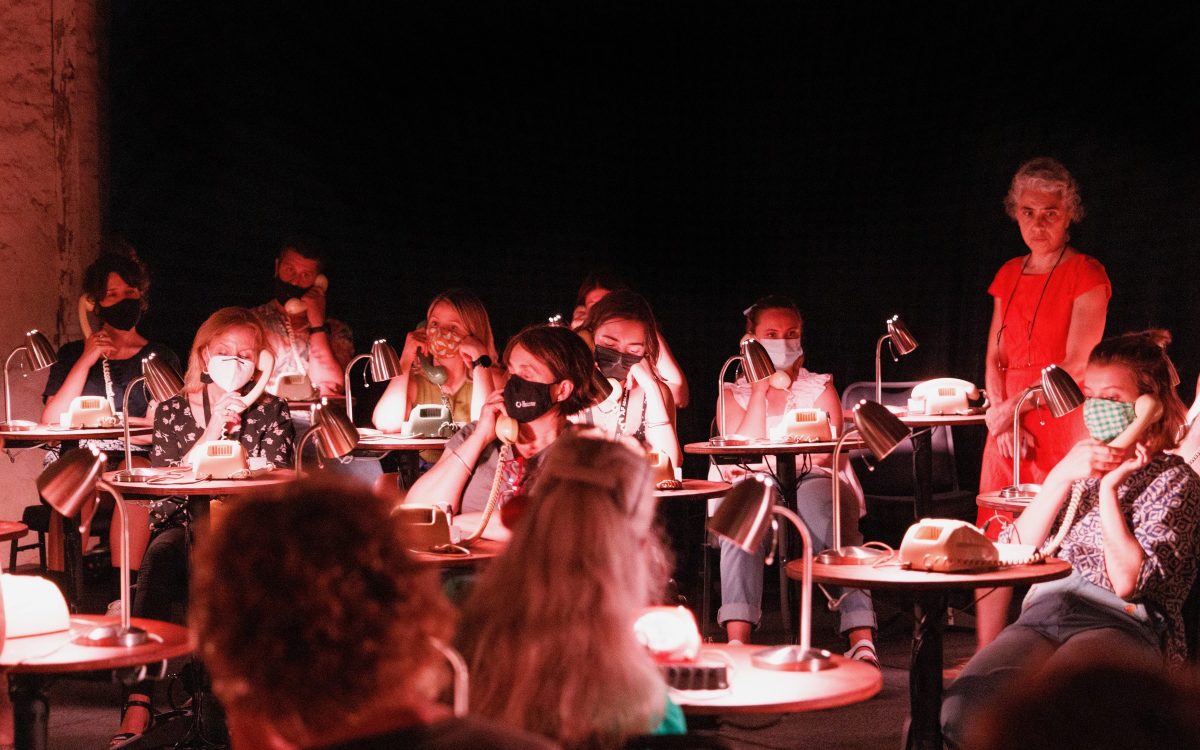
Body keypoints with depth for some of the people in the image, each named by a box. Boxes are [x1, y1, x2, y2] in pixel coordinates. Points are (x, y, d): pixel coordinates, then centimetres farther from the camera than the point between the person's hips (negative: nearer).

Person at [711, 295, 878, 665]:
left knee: (820, 498, -37)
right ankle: (737, 641, -48)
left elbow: (823, 452, -1)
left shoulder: (820, 388, 17)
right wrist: (760, 388, 0)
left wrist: (762, 465, -13)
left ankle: (862, 641, -48)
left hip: (812, 484, 0)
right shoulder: (734, 394, 18)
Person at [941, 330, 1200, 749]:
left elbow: (1130, 582, -7)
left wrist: (1108, 490, -4)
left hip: (1121, 624, -5)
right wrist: (1060, 479, 0)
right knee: (963, 710, -29)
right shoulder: (1080, 466, 26)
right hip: (1044, 615, 5)